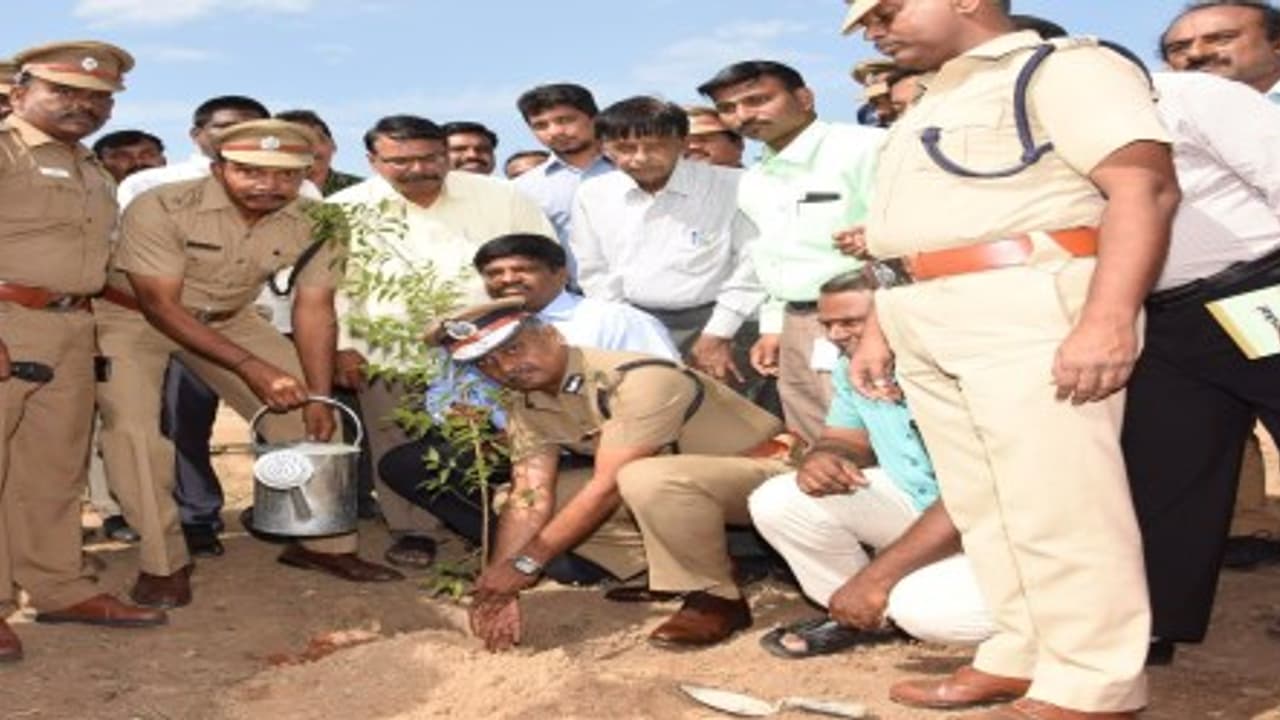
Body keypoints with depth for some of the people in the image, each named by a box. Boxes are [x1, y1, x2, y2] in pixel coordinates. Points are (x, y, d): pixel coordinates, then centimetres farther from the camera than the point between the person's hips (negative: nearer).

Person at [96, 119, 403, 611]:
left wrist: (320, 398, -16)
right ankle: (162, 564, -7)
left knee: (306, 416, -4)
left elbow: (314, 309, -10)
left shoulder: (314, 223, -16)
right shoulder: (160, 209, -30)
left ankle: (323, 543, 11)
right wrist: (251, 367, -34)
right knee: (133, 427, -23)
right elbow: (160, 306, -28)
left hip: (228, 320, 4)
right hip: (130, 316, -4)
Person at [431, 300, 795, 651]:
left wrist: (527, 562, -27)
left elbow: (608, 485, -30)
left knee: (646, 478, -40)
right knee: (508, 499, -2)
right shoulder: (527, 408, -4)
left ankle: (717, 598, -15)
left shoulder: (637, 380, -28)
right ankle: (670, 569, 2)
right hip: (678, 488, 8)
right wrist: (497, 586, -22)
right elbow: (529, 499, -9)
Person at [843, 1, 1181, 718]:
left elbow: (1146, 186, -13)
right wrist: (879, 328, 22)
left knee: (1057, 499, -8)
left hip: (1030, 309, -9)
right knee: (985, 502, 9)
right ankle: (1027, 655, 17)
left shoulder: (1065, 67, -2)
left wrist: (1108, 319, -23)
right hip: (930, 324, 9)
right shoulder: (934, 105, 25)